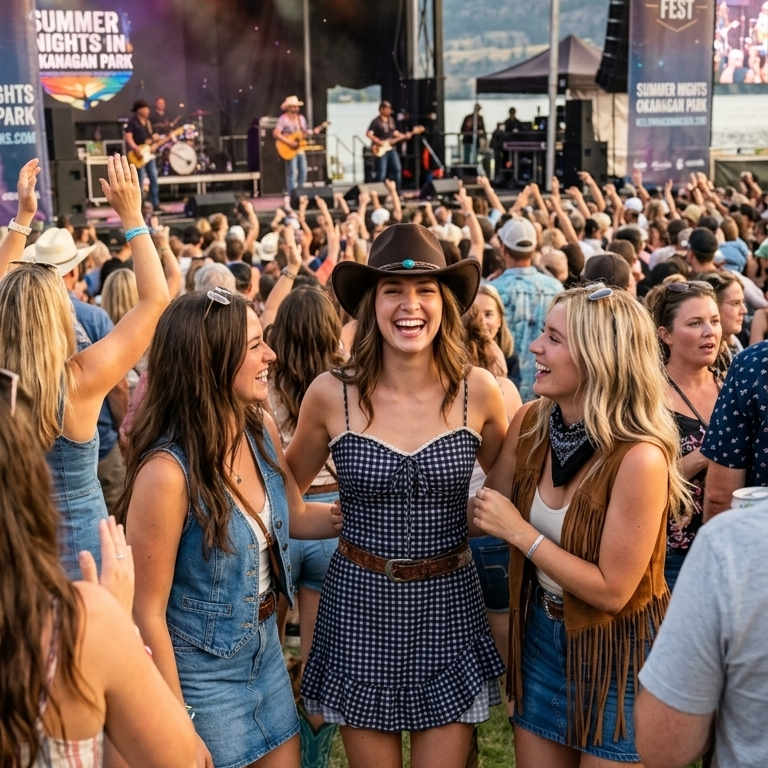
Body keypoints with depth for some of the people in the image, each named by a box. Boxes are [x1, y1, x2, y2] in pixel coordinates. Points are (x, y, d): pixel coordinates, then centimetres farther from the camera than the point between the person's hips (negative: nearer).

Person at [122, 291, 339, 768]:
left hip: (266, 652, 7)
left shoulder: (263, 431, -7)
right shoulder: (167, 471, -28)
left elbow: (296, 516, 12)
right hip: (201, 673, -7)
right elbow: (147, 613, -21)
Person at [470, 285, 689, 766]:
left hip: (616, 653, -6)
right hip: (541, 635, 6)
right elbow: (486, 513, 4)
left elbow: (611, 591, -22)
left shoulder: (639, 457, -28)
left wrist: (520, 532, -22)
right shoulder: (529, 424, -8)